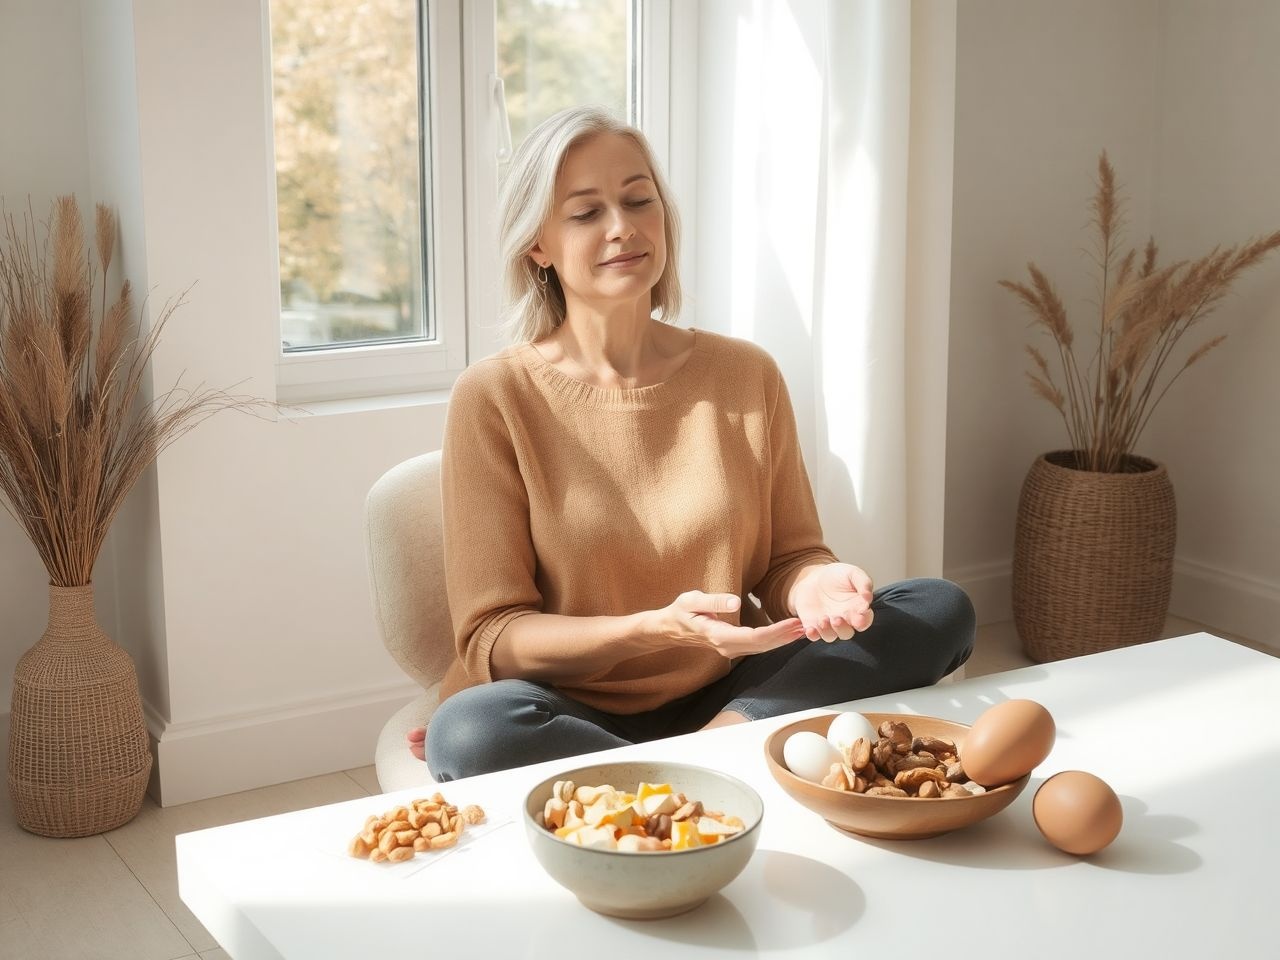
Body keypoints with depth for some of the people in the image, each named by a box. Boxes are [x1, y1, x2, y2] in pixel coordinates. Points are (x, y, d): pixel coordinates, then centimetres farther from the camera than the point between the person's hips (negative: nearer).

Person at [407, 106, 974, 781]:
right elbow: (492, 638, -9)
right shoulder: (495, 397, -8)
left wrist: (811, 582, -17)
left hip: (724, 695, 4)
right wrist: (658, 628, -25)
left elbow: (787, 555, 8)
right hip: (574, 707, -3)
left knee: (941, 610, -11)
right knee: (468, 730, -36)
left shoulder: (745, 375, 3)